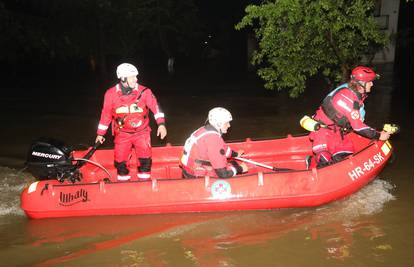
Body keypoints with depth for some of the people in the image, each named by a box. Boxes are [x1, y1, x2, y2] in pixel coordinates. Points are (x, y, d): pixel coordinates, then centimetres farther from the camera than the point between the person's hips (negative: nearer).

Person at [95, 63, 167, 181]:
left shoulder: (144, 91, -11)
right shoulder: (111, 94, -7)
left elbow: (155, 106, -5)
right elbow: (106, 114, 3)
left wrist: (161, 124, -17)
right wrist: (100, 133, 10)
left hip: (141, 132, -1)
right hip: (122, 133, 1)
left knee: (145, 158, -7)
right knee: (120, 160, 4)